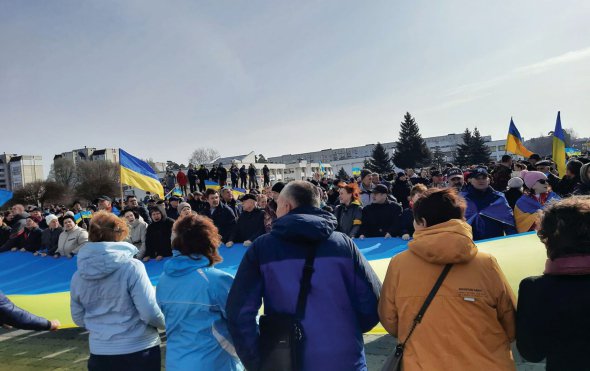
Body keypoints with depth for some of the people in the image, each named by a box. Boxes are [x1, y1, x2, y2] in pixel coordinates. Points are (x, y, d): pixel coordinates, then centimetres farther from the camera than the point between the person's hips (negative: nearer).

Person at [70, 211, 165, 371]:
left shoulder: (77, 276, -1)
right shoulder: (131, 266, -17)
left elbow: (79, 319, 11)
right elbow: (150, 313, -19)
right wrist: (167, 323, 1)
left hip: (100, 353, 4)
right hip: (139, 351, -4)